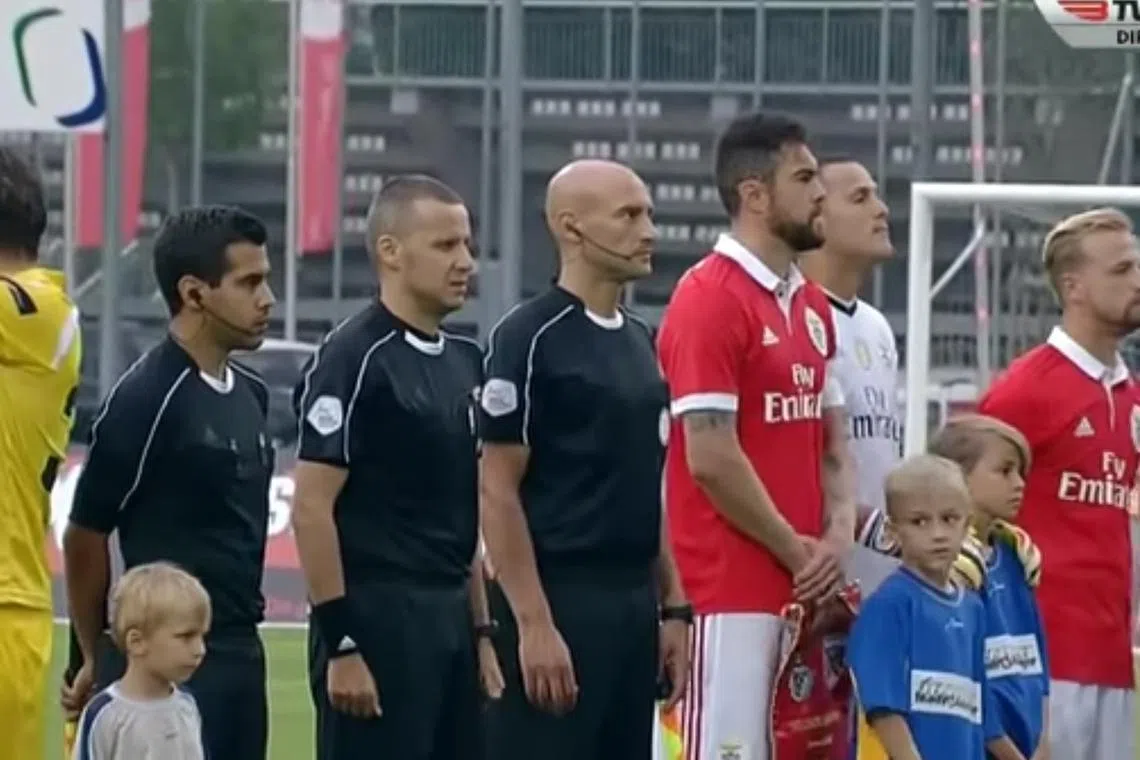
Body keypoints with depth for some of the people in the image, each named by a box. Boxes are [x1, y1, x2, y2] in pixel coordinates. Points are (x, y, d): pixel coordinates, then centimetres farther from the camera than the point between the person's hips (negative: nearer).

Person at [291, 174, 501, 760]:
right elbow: (312, 508, -14)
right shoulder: (354, 359, -10)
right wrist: (340, 643, -17)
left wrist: (480, 630, 15)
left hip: (448, 622, 8)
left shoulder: (464, 361, 15)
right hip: (376, 622, -8)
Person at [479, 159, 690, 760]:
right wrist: (533, 622, -18)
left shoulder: (639, 342, 15)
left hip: (633, 607, 8)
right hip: (558, 604, -8)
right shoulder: (531, 339, -9)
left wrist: (673, 608, 14)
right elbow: (498, 493, -12)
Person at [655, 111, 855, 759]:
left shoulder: (813, 306, 15)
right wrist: (796, 551, -9)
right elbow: (711, 458, -17)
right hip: (733, 589, -9)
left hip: (805, 586, 9)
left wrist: (837, 535, 1)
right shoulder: (710, 299, -12)